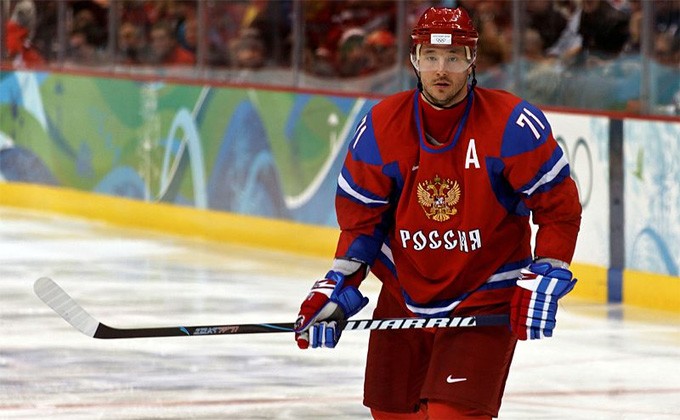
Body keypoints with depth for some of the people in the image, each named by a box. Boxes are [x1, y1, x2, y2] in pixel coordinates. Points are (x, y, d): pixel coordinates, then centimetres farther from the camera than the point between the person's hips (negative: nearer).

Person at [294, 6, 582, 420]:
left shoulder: (512, 124, -19)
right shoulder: (382, 126, -9)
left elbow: (560, 207, -11)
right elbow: (359, 216, 2)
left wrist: (542, 280, -17)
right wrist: (339, 287, -7)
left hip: (486, 301, -4)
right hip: (404, 295, 4)